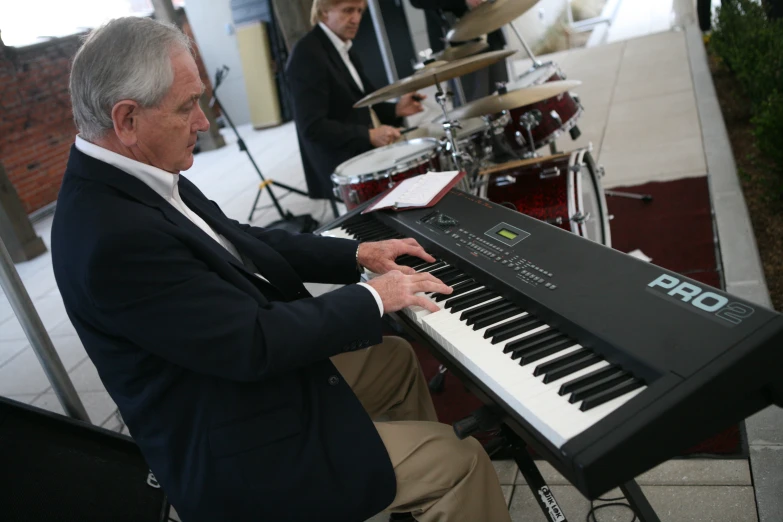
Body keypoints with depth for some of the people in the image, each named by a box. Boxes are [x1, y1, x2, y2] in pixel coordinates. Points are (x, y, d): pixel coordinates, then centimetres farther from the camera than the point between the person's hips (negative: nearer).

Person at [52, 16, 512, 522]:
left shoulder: (132, 176, -2)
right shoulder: (112, 236, -31)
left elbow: (239, 243, 8)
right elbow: (256, 344, -28)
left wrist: (357, 254, 3)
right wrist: (374, 299, -16)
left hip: (245, 373, 10)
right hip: (237, 449, -9)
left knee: (398, 357, 23)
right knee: (461, 462, -8)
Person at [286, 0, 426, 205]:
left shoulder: (343, 48, 14)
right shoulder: (307, 54, -16)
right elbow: (312, 127, -22)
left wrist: (395, 110, -1)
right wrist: (369, 135, -26)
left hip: (361, 153, 9)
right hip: (339, 170, -9)